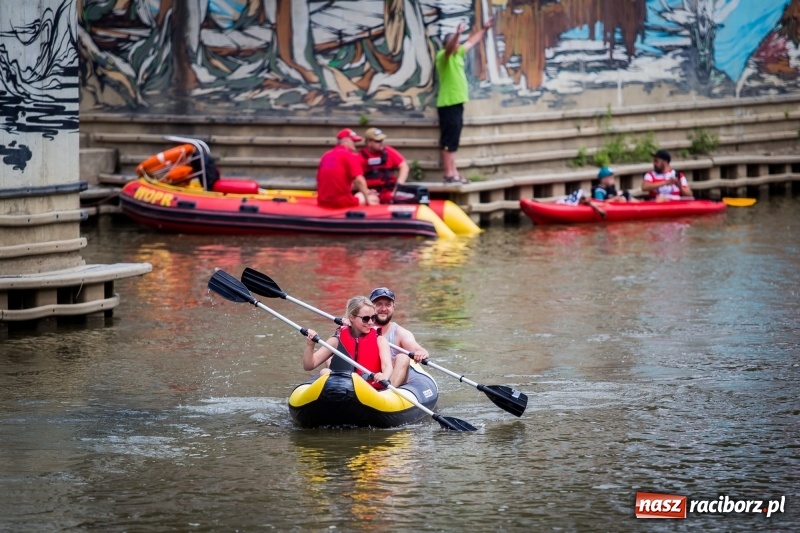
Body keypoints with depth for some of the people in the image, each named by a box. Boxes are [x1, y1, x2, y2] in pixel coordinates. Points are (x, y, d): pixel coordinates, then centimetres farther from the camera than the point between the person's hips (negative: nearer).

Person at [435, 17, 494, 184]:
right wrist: (457, 35, -49)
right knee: (449, 140, -9)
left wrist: (485, 29, 34)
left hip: (457, 103, 9)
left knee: (453, 140, 11)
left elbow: (472, 42, 28)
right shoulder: (442, 56, -10)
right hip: (448, 104, -9)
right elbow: (449, 48, -32)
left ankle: (453, 173, 13)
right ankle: (449, 174, -9)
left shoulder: (458, 54, 15)